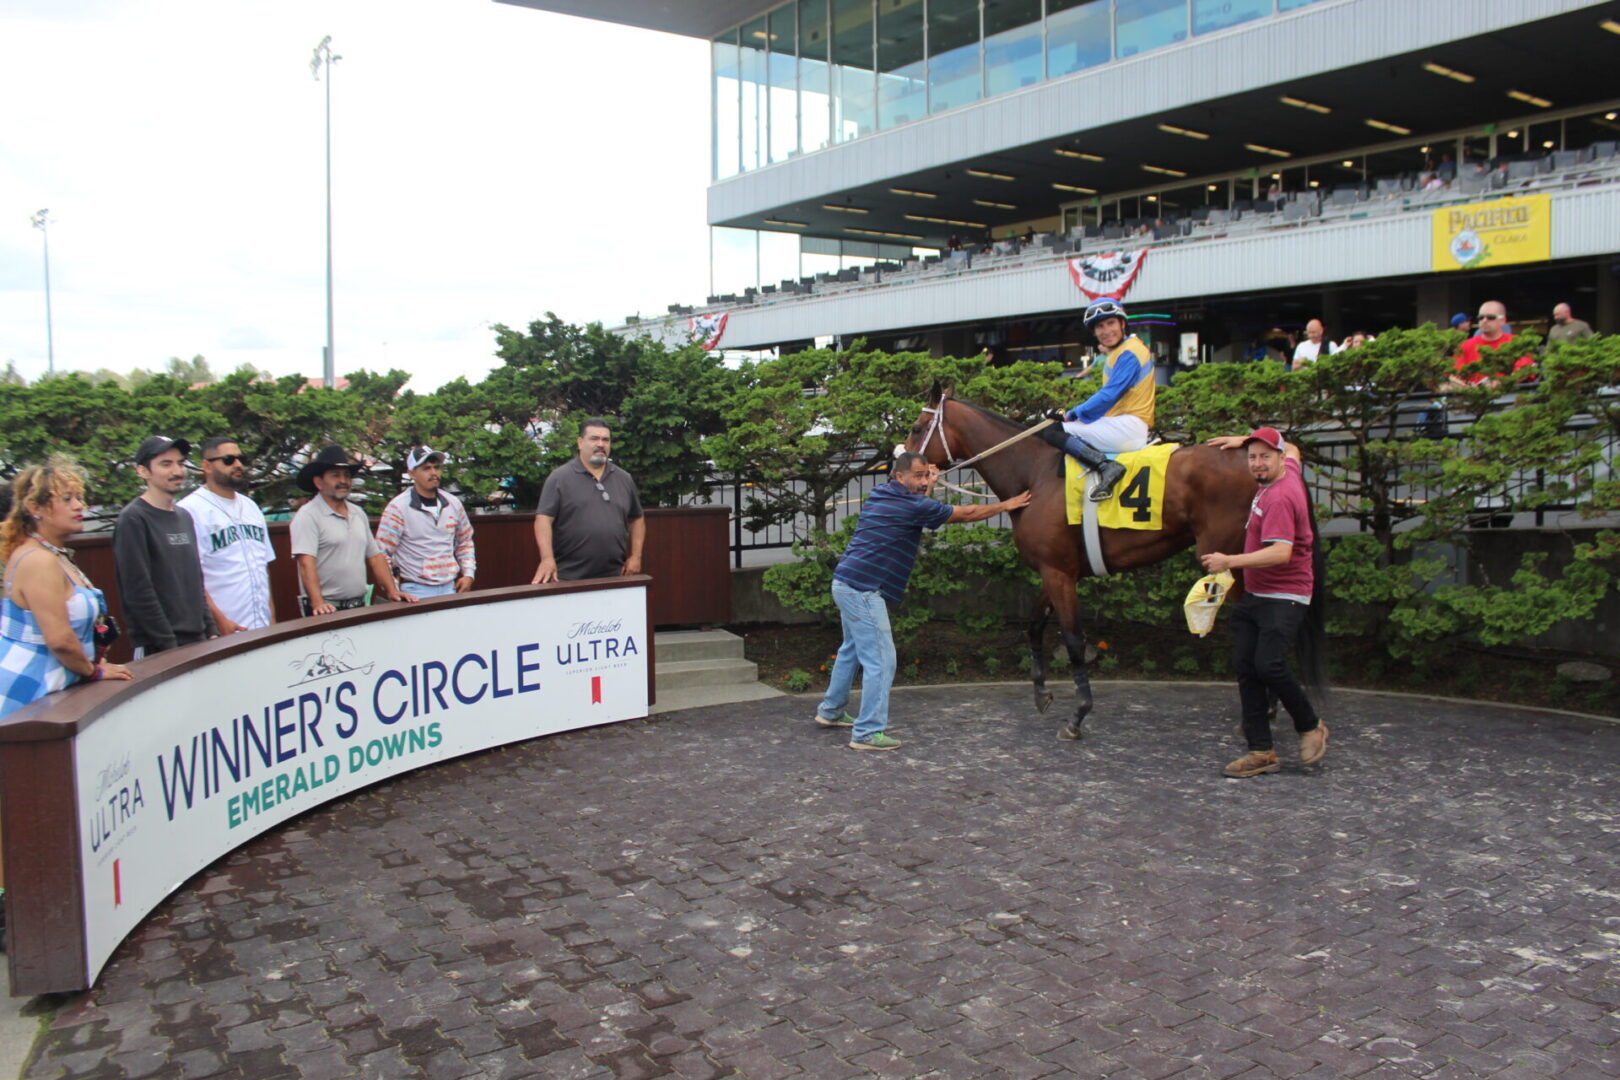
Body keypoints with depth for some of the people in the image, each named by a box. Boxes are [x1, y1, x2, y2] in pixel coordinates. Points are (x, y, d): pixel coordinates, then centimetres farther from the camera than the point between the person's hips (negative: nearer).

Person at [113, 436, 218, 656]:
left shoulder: (184, 517, 14)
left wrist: (211, 631, 11)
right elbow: (137, 592, -14)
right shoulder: (133, 519, -9)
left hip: (197, 641, 7)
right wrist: (170, 646, -16)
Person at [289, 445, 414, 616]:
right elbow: (306, 563, -17)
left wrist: (392, 591, 5)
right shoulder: (308, 516, -7)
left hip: (359, 606, 6)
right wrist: (318, 603, -28)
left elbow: (375, 557, 16)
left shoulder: (358, 514, 16)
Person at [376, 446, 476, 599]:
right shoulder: (397, 508, -9)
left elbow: (465, 542, 20)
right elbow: (382, 553, -9)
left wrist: (468, 573, 8)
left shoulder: (453, 503, 6)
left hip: (450, 587, 5)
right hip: (416, 591, -4)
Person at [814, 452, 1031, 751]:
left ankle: (830, 711, 38)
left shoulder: (880, 495, 10)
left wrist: (927, 487, 27)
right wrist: (1007, 505, 7)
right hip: (863, 590, -10)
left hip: (845, 583, 10)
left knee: (852, 650, 25)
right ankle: (868, 733, -1)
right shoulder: (911, 505, -13)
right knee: (880, 660, -5)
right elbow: (966, 514, -4)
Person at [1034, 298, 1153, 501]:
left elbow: (1109, 395, -17)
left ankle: (1106, 466, -27)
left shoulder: (1129, 353, -12)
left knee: (1050, 431, -14)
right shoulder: (1118, 352, 20)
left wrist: (1074, 414, -8)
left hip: (1126, 427, -11)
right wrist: (1076, 413, 12)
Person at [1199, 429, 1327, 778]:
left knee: (1268, 665, -19)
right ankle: (1261, 751, 4)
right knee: (1245, 667, 1)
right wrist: (1243, 441, 29)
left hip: (1284, 597, -10)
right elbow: (1294, 450, 34)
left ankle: (1311, 727, 8)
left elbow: (1281, 553, -31)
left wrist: (1229, 562, -31)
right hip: (1254, 594, 10)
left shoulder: (1280, 497, -20)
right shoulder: (1289, 471, 10)